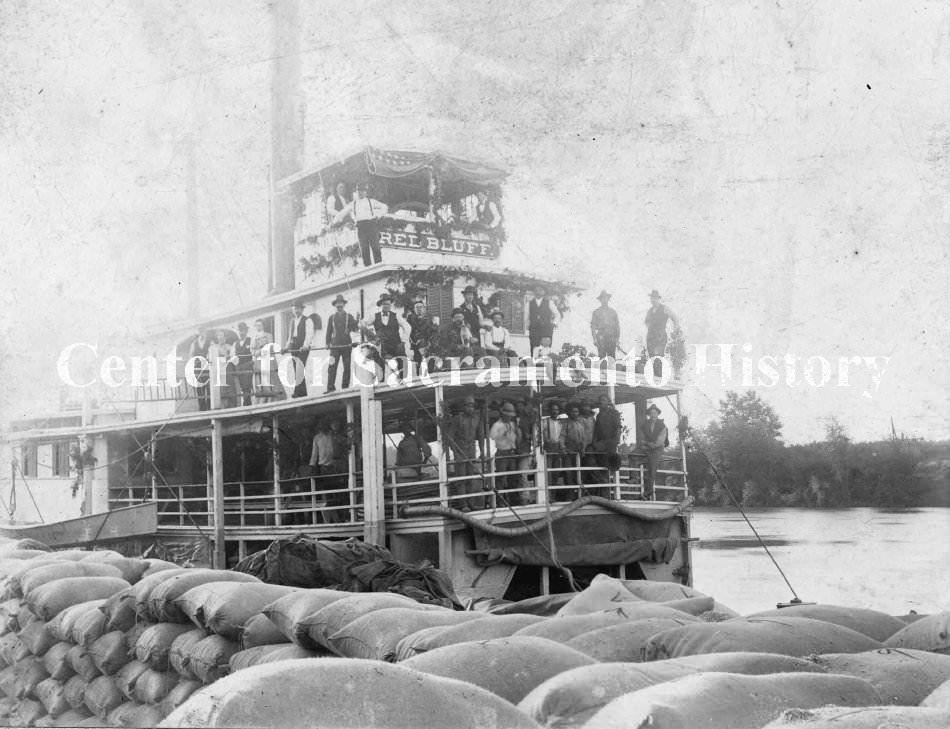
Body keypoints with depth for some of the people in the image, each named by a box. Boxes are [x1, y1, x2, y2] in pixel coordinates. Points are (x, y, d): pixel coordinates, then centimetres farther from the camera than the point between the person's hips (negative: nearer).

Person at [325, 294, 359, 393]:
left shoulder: (349, 316, 8)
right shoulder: (332, 317, 13)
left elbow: (356, 329, 0)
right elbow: (329, 331, 14)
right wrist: (328, 343, 8)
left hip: (347, 345, 0)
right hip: (335, 346, 0)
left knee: (347, 367, 2)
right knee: (332, 367, -9)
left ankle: (345, 387, 9)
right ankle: (330, 388, -11)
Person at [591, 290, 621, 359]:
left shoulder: (613, 312, 16)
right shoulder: (596, 312, 9)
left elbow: (617, 325, 16)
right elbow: (593, 326, 4)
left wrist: (618, 338, 6)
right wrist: (594, 339, -6)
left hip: (612, 338, 2)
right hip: (601, 337, -2)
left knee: (612, 358, -3)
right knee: (601, 356, -10)